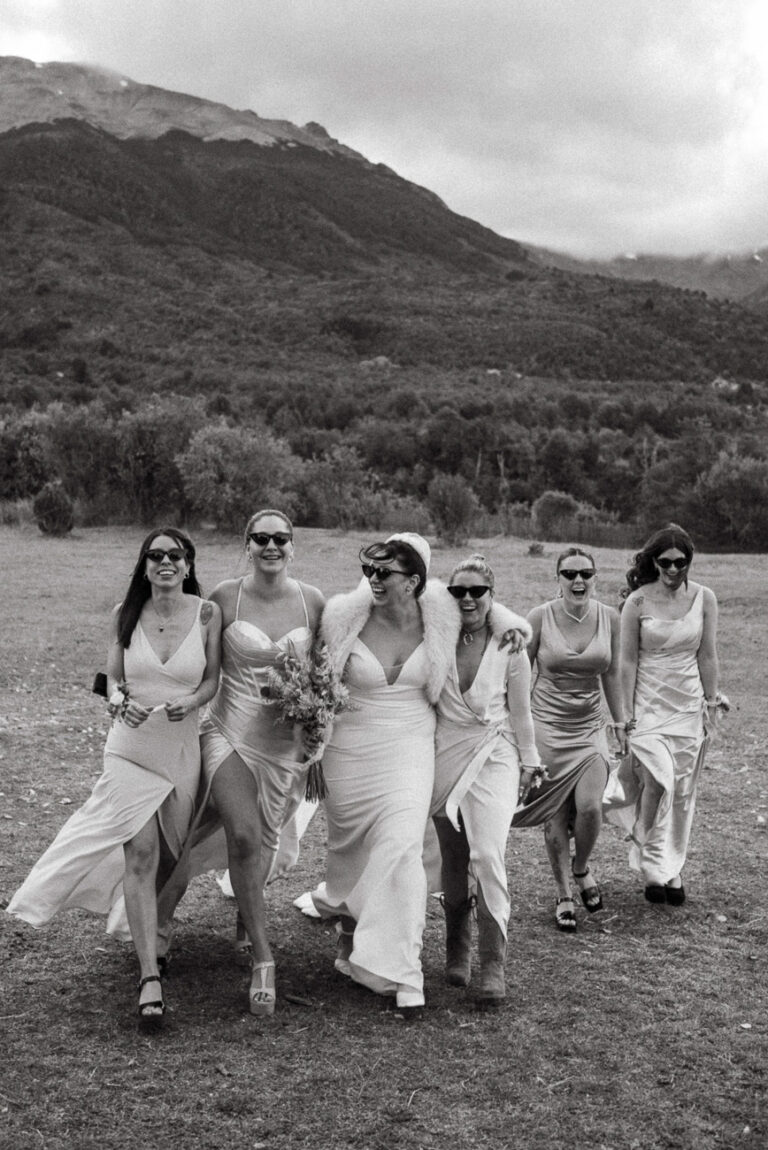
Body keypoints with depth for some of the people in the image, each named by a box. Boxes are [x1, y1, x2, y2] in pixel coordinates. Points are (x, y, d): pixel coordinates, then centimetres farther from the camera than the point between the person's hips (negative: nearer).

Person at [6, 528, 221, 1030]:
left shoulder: (207, 613, -5)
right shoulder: (126, 613, -2)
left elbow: (212, 679, 3)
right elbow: (113, 678, 5)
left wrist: (191, 700, -17)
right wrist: (120, 701, -17)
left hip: (182, 748, 1)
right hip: (131, 745, -1)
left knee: (169, 855, 13)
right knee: (141, 853, -11)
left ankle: (156, 933, 42)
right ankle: (151, 976, -10)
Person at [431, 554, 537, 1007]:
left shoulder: (510, 647, -6)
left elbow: (520, 711, 4)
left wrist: (529, 763, 11)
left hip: (494, 757, -2)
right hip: (444, 756, 2)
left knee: (488, 856, -16)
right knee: (453, 860, 10)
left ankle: (493, 966, -9)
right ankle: (457, 949, 30)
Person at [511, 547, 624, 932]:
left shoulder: (609, 618, 0)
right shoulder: (540, 617, -8)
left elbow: (610, 674, 12)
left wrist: (620, 722, 14)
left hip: (590, 725, 2)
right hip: (548, 723, -2)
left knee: (590, 806, -13)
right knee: (556, 814, 2)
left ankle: (581, 869, 19)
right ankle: (563, 896, 20)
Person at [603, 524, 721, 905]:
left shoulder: (704, 598, 0)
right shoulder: (637, 602, -7)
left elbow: (707, 657, 5)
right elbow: (627, 661, -4)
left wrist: (711, 705, 5)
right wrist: (628, 713, -7)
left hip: (689, 705, 3)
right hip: (648, 703, -2)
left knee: (682, 791, 6)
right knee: (659, 781, -16)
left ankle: (672, 869, 21)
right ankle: (654, 866, 0)